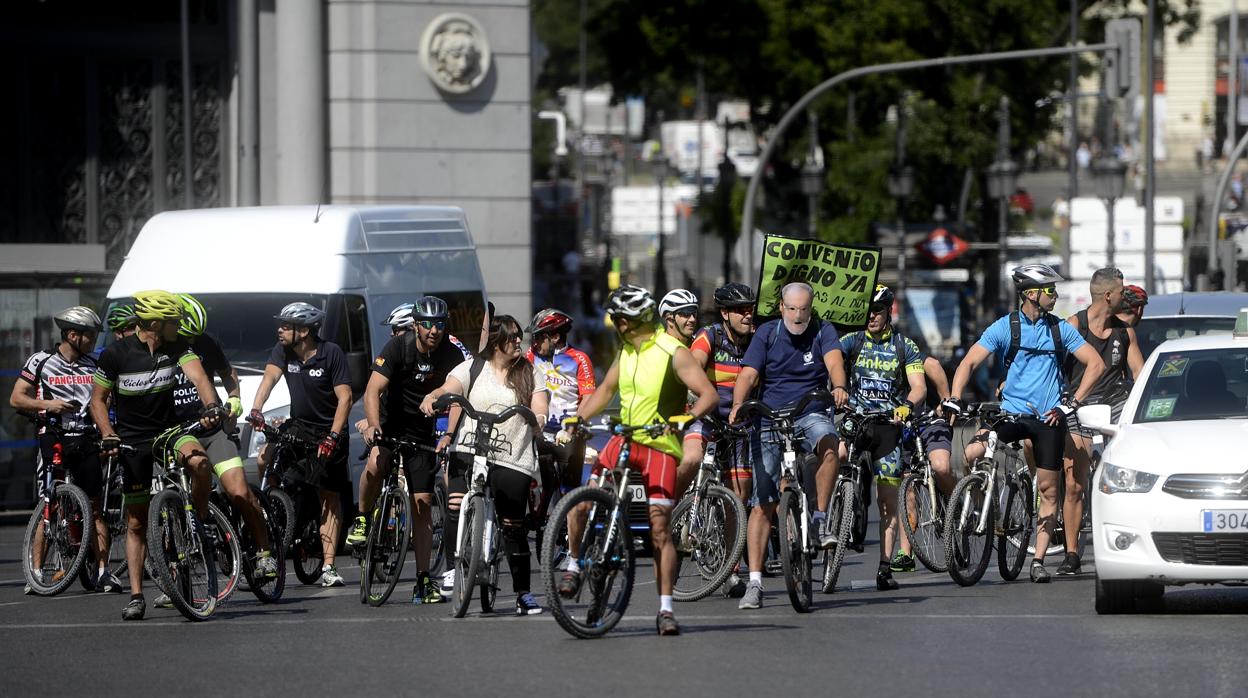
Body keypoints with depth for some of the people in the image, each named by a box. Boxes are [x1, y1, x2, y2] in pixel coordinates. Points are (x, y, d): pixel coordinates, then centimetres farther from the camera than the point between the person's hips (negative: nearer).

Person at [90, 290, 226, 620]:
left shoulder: (176, 347, -5)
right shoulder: (116, 354, -11)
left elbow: (197, 376, -19)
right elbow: (97, 399, -3)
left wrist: (211, 405, -40)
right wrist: (108, 436, -19)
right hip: (133, 441, -1)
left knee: (200, 463, -33)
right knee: (136, 523, 1)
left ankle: (199, 527, -9)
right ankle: (136, 596, 8)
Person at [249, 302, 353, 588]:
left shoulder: (331, 354, -16)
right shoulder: (283, 350, -3)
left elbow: (344, 397, -18)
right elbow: (270, 377, -16)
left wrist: (333, 437, -29)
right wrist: (256, 409, -35)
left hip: (329, 428, -4)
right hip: (298, 425, 4)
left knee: (330, 496, -4)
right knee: (264, 459, -22)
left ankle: (329, 567, -6)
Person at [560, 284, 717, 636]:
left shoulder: (673, 353, -12)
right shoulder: (626, 351, 9)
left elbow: (709, 394, -18)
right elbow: (605, 390, 21)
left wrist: (686, 418, -37)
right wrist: (576, 419, 6)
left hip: (660, 445, -6)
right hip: (624, 439, 6)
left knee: (660, 528, -10)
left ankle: (665, 609, -6)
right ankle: (574, 566, 13)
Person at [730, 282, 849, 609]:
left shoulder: (823, 331, 0)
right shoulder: (767, 334, 1)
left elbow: (834, 361, -18)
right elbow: (748, 375, -8)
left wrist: (839, 387, -40)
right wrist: (737, 406, -28)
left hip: (811, 414, 0)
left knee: (830, 444, -37)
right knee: (763, 504, -5)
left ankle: (820, 520, -21)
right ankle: (754, 583, -4)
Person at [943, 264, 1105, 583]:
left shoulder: (1061, 329, 4)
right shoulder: (1004, 327, -1)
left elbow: (1095, 364, 3)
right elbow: (970, 362, -6)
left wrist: (1071, 403, -8)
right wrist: (953, 399, -22)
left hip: (1048, 418, 1)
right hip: (1011, 412, -1)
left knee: (1048, 491, -1)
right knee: (969, 455, -24)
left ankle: (1038, 560, 7)